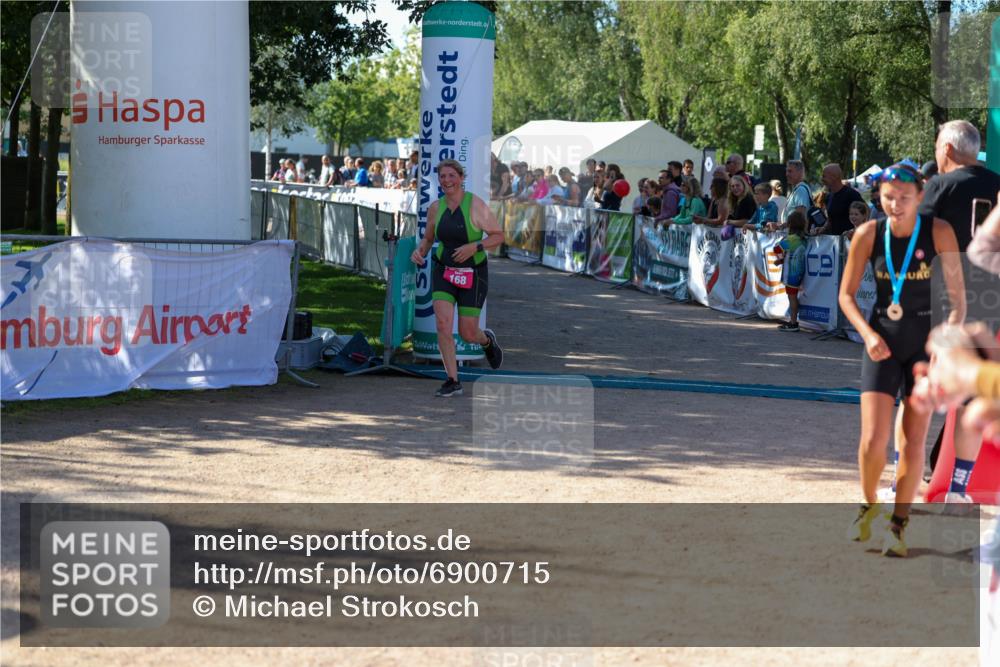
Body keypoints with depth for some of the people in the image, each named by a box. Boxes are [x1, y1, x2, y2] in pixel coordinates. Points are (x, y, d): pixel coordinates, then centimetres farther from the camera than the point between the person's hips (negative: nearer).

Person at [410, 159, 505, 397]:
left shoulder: (476, 205, -14)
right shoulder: (436, 208, -1)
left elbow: (498, 236, -9)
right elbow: (428, 238, 15)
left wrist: (474, 247, -26)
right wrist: (419, 251, -7)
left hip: (473, 275, -3)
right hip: (444, 272, 3)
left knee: (467, 334, 1)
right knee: (443, 324, -16)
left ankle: (487, 340, 40)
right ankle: (453, 382, -9)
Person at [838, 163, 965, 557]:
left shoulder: (939, 232, -12)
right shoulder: (869, 234, -8)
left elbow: (957, 296, -9)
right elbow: (846, 294, 2)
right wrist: (867, 334, -13)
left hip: (926, 344, -1)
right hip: (882, 344, 1)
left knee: (913, 443, 0)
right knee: (872, 441, -8)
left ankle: (898, 525, 15)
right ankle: (869, 506, 20)